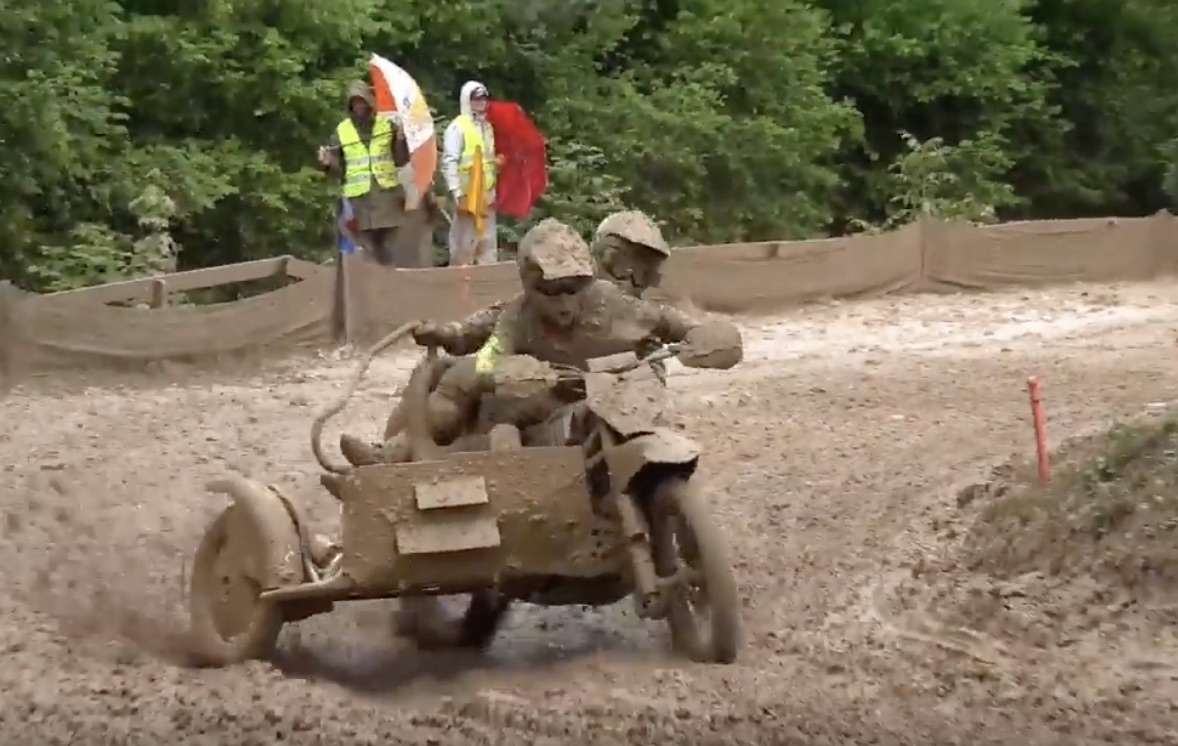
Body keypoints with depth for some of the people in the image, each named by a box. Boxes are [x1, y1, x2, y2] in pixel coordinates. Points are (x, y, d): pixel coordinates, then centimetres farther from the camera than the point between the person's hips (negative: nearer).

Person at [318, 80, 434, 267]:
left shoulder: (387, 125, 5)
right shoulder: (341, 131, 5)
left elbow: (400, 160, 5)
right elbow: (340, 169, 5)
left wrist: (401, 140, -11)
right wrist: (329, 163, -15)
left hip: (387, 193, 0)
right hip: (359, 197, 0)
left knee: (395, 246, 1)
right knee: (368, 250, 3)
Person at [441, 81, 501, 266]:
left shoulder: (487, 127, 15)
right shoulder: (458, 127, -8)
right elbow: (449, 162, -15)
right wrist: (457, 192, -21)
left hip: (487, 194, 8)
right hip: (468, 193, -8)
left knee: (488, 244, 10)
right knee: (464, 243, -7)